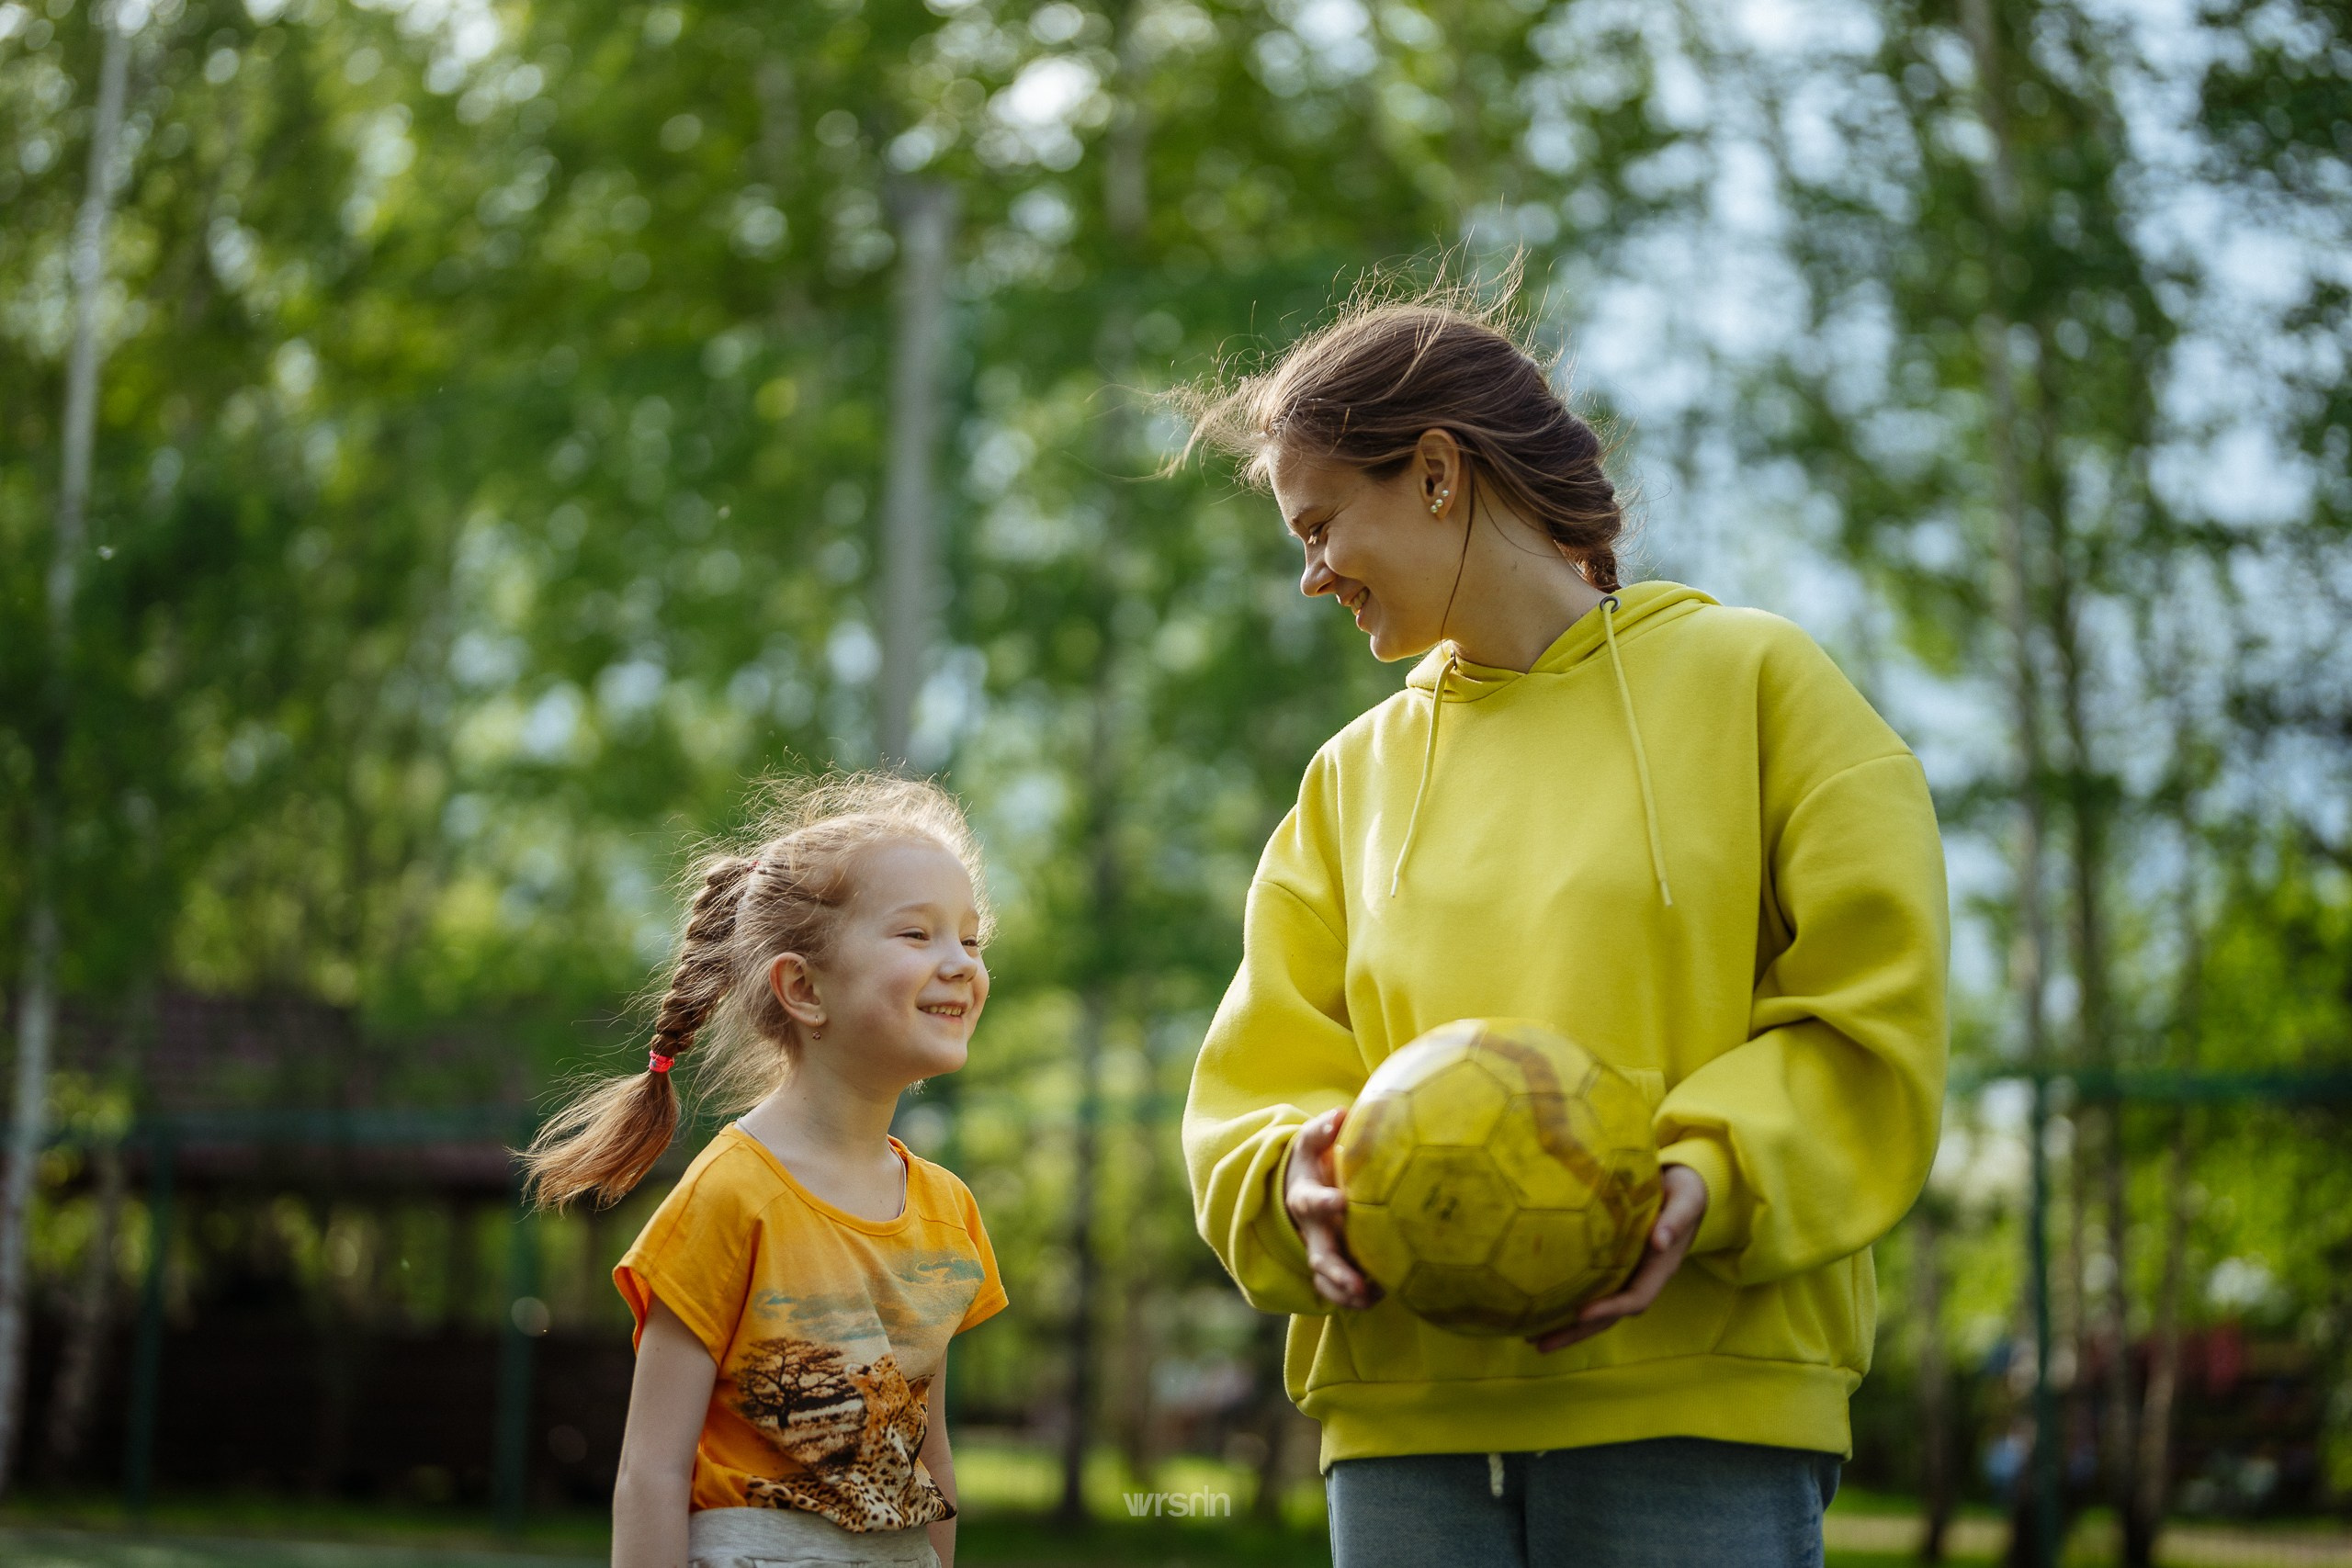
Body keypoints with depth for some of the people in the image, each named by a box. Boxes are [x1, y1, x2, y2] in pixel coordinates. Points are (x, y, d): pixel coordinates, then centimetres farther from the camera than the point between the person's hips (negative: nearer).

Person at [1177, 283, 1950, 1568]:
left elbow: (1871, 1016, -2)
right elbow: (1263, 1085, 12)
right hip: (1406, 1413, 4)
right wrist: (1302, 1183, -11)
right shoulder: (1353, 775, 17)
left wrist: (1711, 1180, -19)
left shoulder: (1750, 678, 5)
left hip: (1701, 1400, -3)